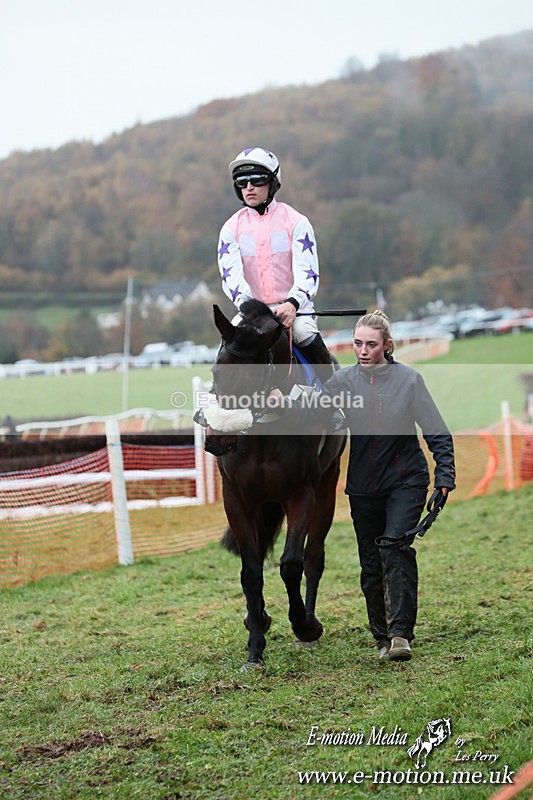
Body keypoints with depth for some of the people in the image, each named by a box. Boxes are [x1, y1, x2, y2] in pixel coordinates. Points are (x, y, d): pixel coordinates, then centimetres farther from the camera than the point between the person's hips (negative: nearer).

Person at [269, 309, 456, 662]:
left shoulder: (409, 379, -6)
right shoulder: (345, 379, -1)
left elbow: (438, 434, -4)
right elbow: (313, 413, -14)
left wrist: (445, 477, -14)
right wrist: (285, 402, -33)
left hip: (405, 480, -3)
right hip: (363, 485, 3)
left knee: (394, 545, -21)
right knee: (371, 565, 5)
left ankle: (401, 633, -24)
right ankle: (384, 637, 18)